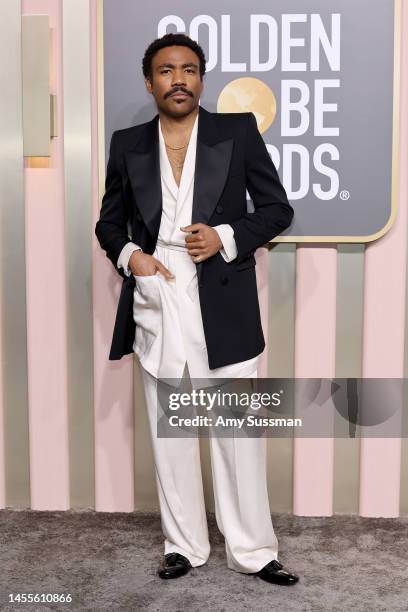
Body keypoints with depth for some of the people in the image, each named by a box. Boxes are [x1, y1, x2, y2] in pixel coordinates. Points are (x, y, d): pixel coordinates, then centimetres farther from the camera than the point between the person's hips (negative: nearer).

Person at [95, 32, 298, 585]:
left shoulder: (238, 130, 3)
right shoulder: (128, 144, 9)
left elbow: (278, 209, 3)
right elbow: (109, 222, 16)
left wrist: (226, 238, -13)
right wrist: (128, 255, -5)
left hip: (223, 307, -2)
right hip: (156, 307, 3)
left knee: (239, 432, 3)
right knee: (169, 434, 11)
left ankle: (253, 550, 18)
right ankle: (184, 544, 27)